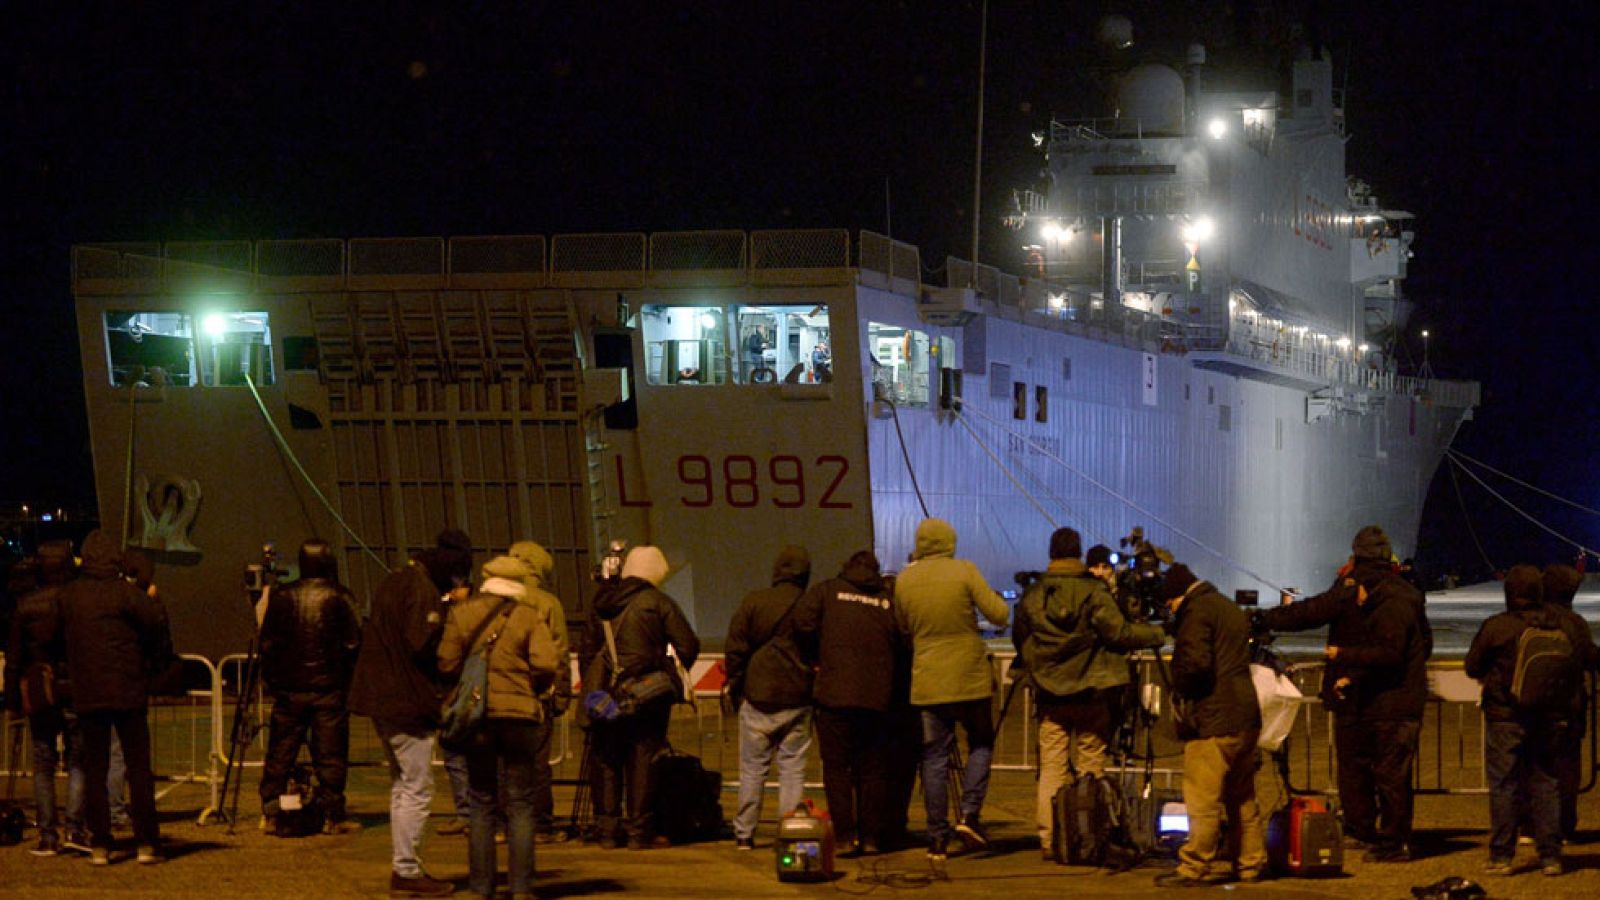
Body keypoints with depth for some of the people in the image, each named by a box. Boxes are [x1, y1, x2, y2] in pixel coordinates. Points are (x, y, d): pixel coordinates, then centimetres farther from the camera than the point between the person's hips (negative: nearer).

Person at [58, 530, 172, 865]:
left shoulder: (67, 596, 2)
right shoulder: (125, 593, -9)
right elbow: (157, 620, -18)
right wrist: (156, 659, -3)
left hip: (86, 694, 3)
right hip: (128, 692, -3)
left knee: (94, 769, 8)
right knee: (139, 767, 4)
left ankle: (99, 845, 5)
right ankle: (147, 843, 2)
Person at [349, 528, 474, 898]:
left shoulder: (394, 581, 15)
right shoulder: (423, 590, -16)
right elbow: (423, 644, -25)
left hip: (384, 700, 10)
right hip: (409, 703, -10)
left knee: (401, 786, 17)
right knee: (416, 789, -5)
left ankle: (405, 868, 22)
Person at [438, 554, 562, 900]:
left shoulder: (461, 614, 2)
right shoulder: (531, 616, -2)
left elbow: (447, 664, -2)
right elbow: (546, 665, -11)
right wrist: (534, 689, 9)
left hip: (477, 715, 1)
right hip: (520, 715, -1)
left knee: (481, 803, 9)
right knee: (520, 804, 5)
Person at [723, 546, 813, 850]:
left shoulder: (753, 602, -2)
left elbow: (735, 650, 0)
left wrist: (735, 689, 9)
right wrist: (814, 690, 12)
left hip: (758, 699, 0)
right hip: (797, 700, 0)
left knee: (752, 768, 7)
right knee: (793, 768, 5)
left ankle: (744, 834, 7)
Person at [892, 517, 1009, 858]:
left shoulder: (904, 580, 1)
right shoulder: (964, 571, -8)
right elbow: (999, 615, -8)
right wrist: (995, 597, 12)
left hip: (928, 681, 2)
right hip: (970, 677, -2)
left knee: (934, 756, 6)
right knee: (981, 744, 15)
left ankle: (937, 838, 4)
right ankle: (969, 814, -2)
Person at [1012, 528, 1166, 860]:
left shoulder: (1031, 596, 2)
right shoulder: (1093, 592, -10)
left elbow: (1020, 643, 10)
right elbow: (1118, 633, -10)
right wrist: (1156, 634, 5)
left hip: (1049, 696, 3)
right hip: (1090, 695, -3)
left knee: (1051, 770, 5)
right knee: (1091, 769, 5)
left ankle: (1049, 840, 3)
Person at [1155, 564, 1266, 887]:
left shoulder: (1197, 610, -9)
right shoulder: (1232, 610, 20)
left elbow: (1196, 662, -21)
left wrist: (1179, 688, -4)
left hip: (1212, 719, -9)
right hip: (1246, 717, 9)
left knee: (1203, 799, -6)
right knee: (1242, 797, 16)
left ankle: (1196, 867, -4)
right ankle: (1251, 863, 20)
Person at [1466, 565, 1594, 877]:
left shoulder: (1496, 627, -11)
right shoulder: (1568, 626, -1)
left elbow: (1472, 667, -2)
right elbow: (1590, 657, 10)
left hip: (1506, 717, -3)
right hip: (1552, 719, 3)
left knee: (1503, 786, 3)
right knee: (1545, 784, 11)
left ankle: (1501, 856, 3)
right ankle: (1550, 856, 11)